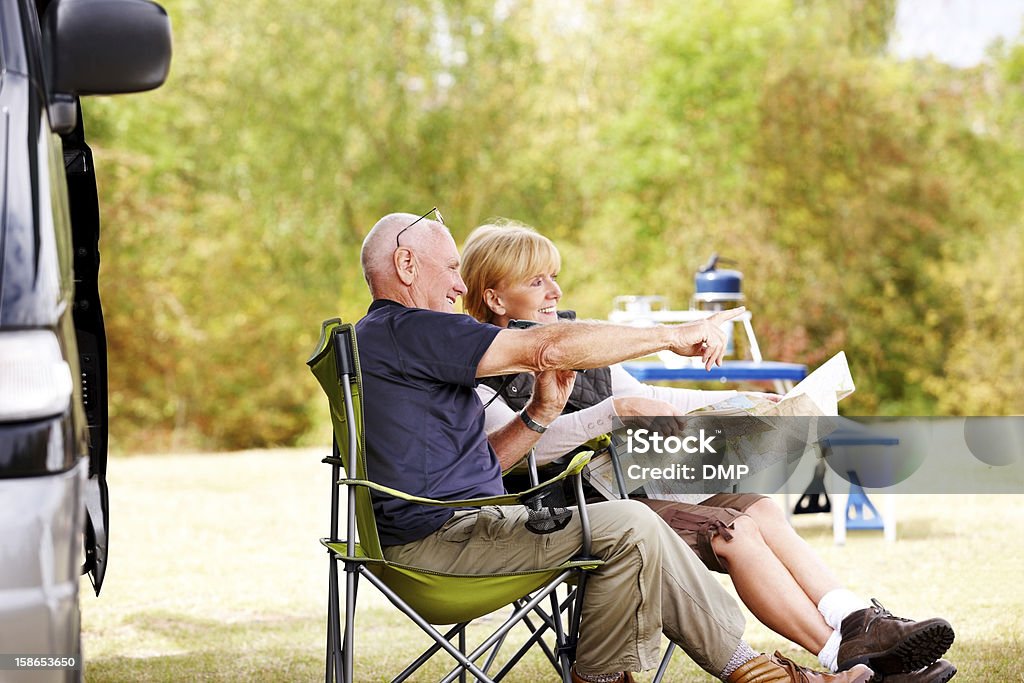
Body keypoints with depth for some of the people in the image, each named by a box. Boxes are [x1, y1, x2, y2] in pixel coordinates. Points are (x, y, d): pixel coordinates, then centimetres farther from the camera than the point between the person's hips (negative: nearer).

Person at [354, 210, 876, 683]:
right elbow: (549, 350, -18)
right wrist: (672, 336, -11)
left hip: (460, 523, 11)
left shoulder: (383, 339, 22)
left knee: (635, 534, 6)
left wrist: (538, 414, 5)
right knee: (628, 526, -19)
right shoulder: (404, 330, -14)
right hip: (435, 542, -11)